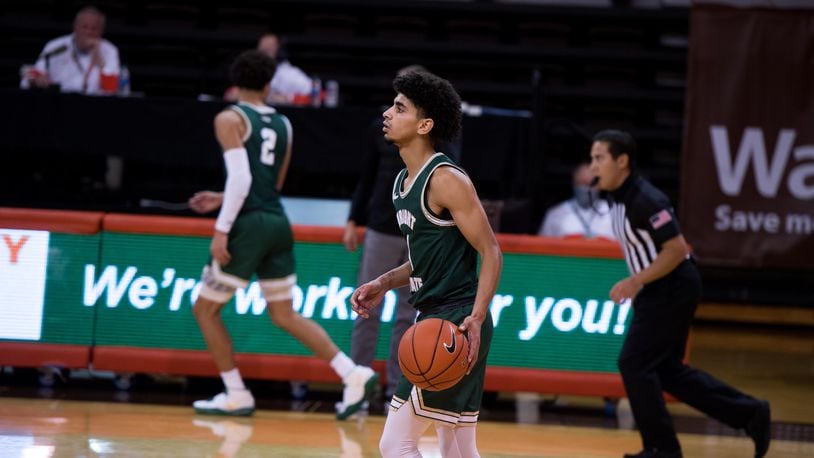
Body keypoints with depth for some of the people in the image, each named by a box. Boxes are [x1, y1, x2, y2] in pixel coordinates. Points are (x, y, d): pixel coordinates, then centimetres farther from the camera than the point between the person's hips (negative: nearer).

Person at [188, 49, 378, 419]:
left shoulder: (230, 119, -5)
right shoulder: (282, 124, 15)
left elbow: (240, 177, -18)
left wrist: (221, 230, -17)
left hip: (249, 225, -6)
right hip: (278, 223, 6)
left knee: (205, 309, 9)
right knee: (285, 315, 13)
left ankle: (236, 396, 8)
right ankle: (354, 375, 0)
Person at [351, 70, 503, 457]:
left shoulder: (445, 180, -13)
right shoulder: (403, 182, 14)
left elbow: (491, 252, -16)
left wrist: (476, 317, -27)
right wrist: (385, 284, 11)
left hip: (456, 324, -10)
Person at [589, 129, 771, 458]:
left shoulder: (645, 201, -22)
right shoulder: (618, 198, 8)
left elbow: (676, 250, -24)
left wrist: (635, 282, -24)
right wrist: (638, 285, 19)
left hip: (672, 291, -10)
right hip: (659, 293, 10)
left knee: (634, 364, -8)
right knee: (668, 370, 13)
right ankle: (750, 413, 18)